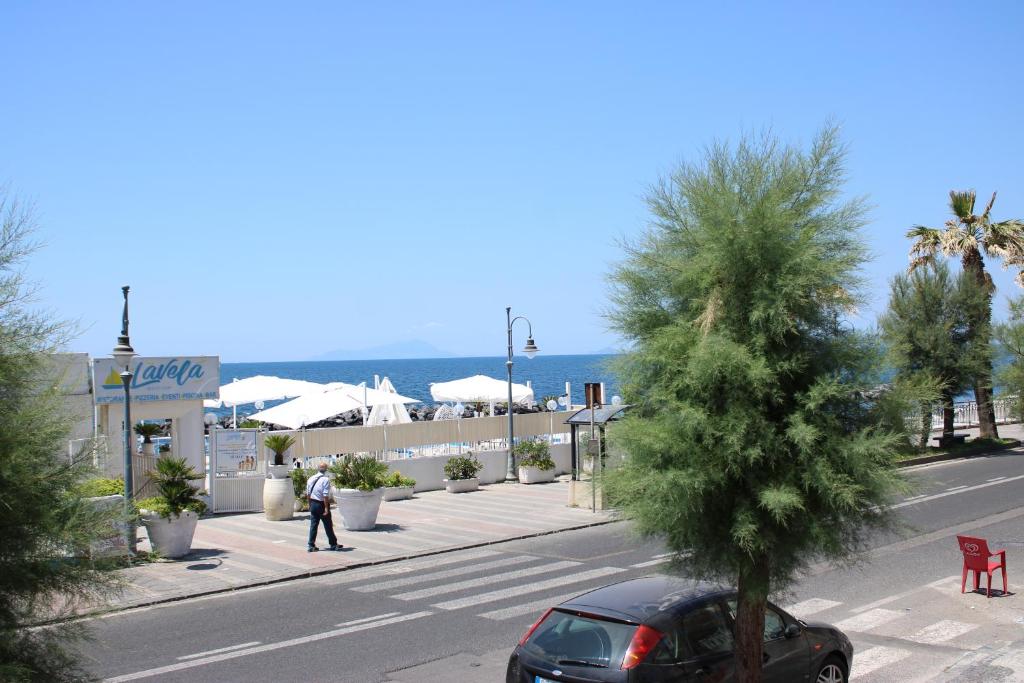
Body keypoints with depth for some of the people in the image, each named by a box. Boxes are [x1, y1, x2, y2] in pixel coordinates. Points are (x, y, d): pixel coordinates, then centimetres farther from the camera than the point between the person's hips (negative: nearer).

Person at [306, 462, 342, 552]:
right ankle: (333, 544, 17)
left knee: (313, 525, 10)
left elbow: (308, 494, 11)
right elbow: (325, 495, -21)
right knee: (328, 526, 6)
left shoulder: (311, 479, 5)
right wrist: (326, 508, -19)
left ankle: (311, 545, 9)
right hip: (322, 504, -6)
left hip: (313, 504, 6)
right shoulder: (325, 480, -16)